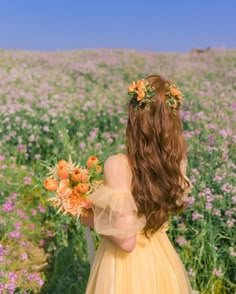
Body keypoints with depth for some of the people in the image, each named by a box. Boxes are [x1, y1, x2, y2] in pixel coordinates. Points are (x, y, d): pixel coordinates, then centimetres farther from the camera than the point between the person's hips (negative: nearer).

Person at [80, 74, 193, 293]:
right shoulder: (176, 158, -13)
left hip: (128, 265, -5)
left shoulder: (118, 165, -31)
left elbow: (126, 240, -28)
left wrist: (90, 219, -12)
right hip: (161, 257, 6)